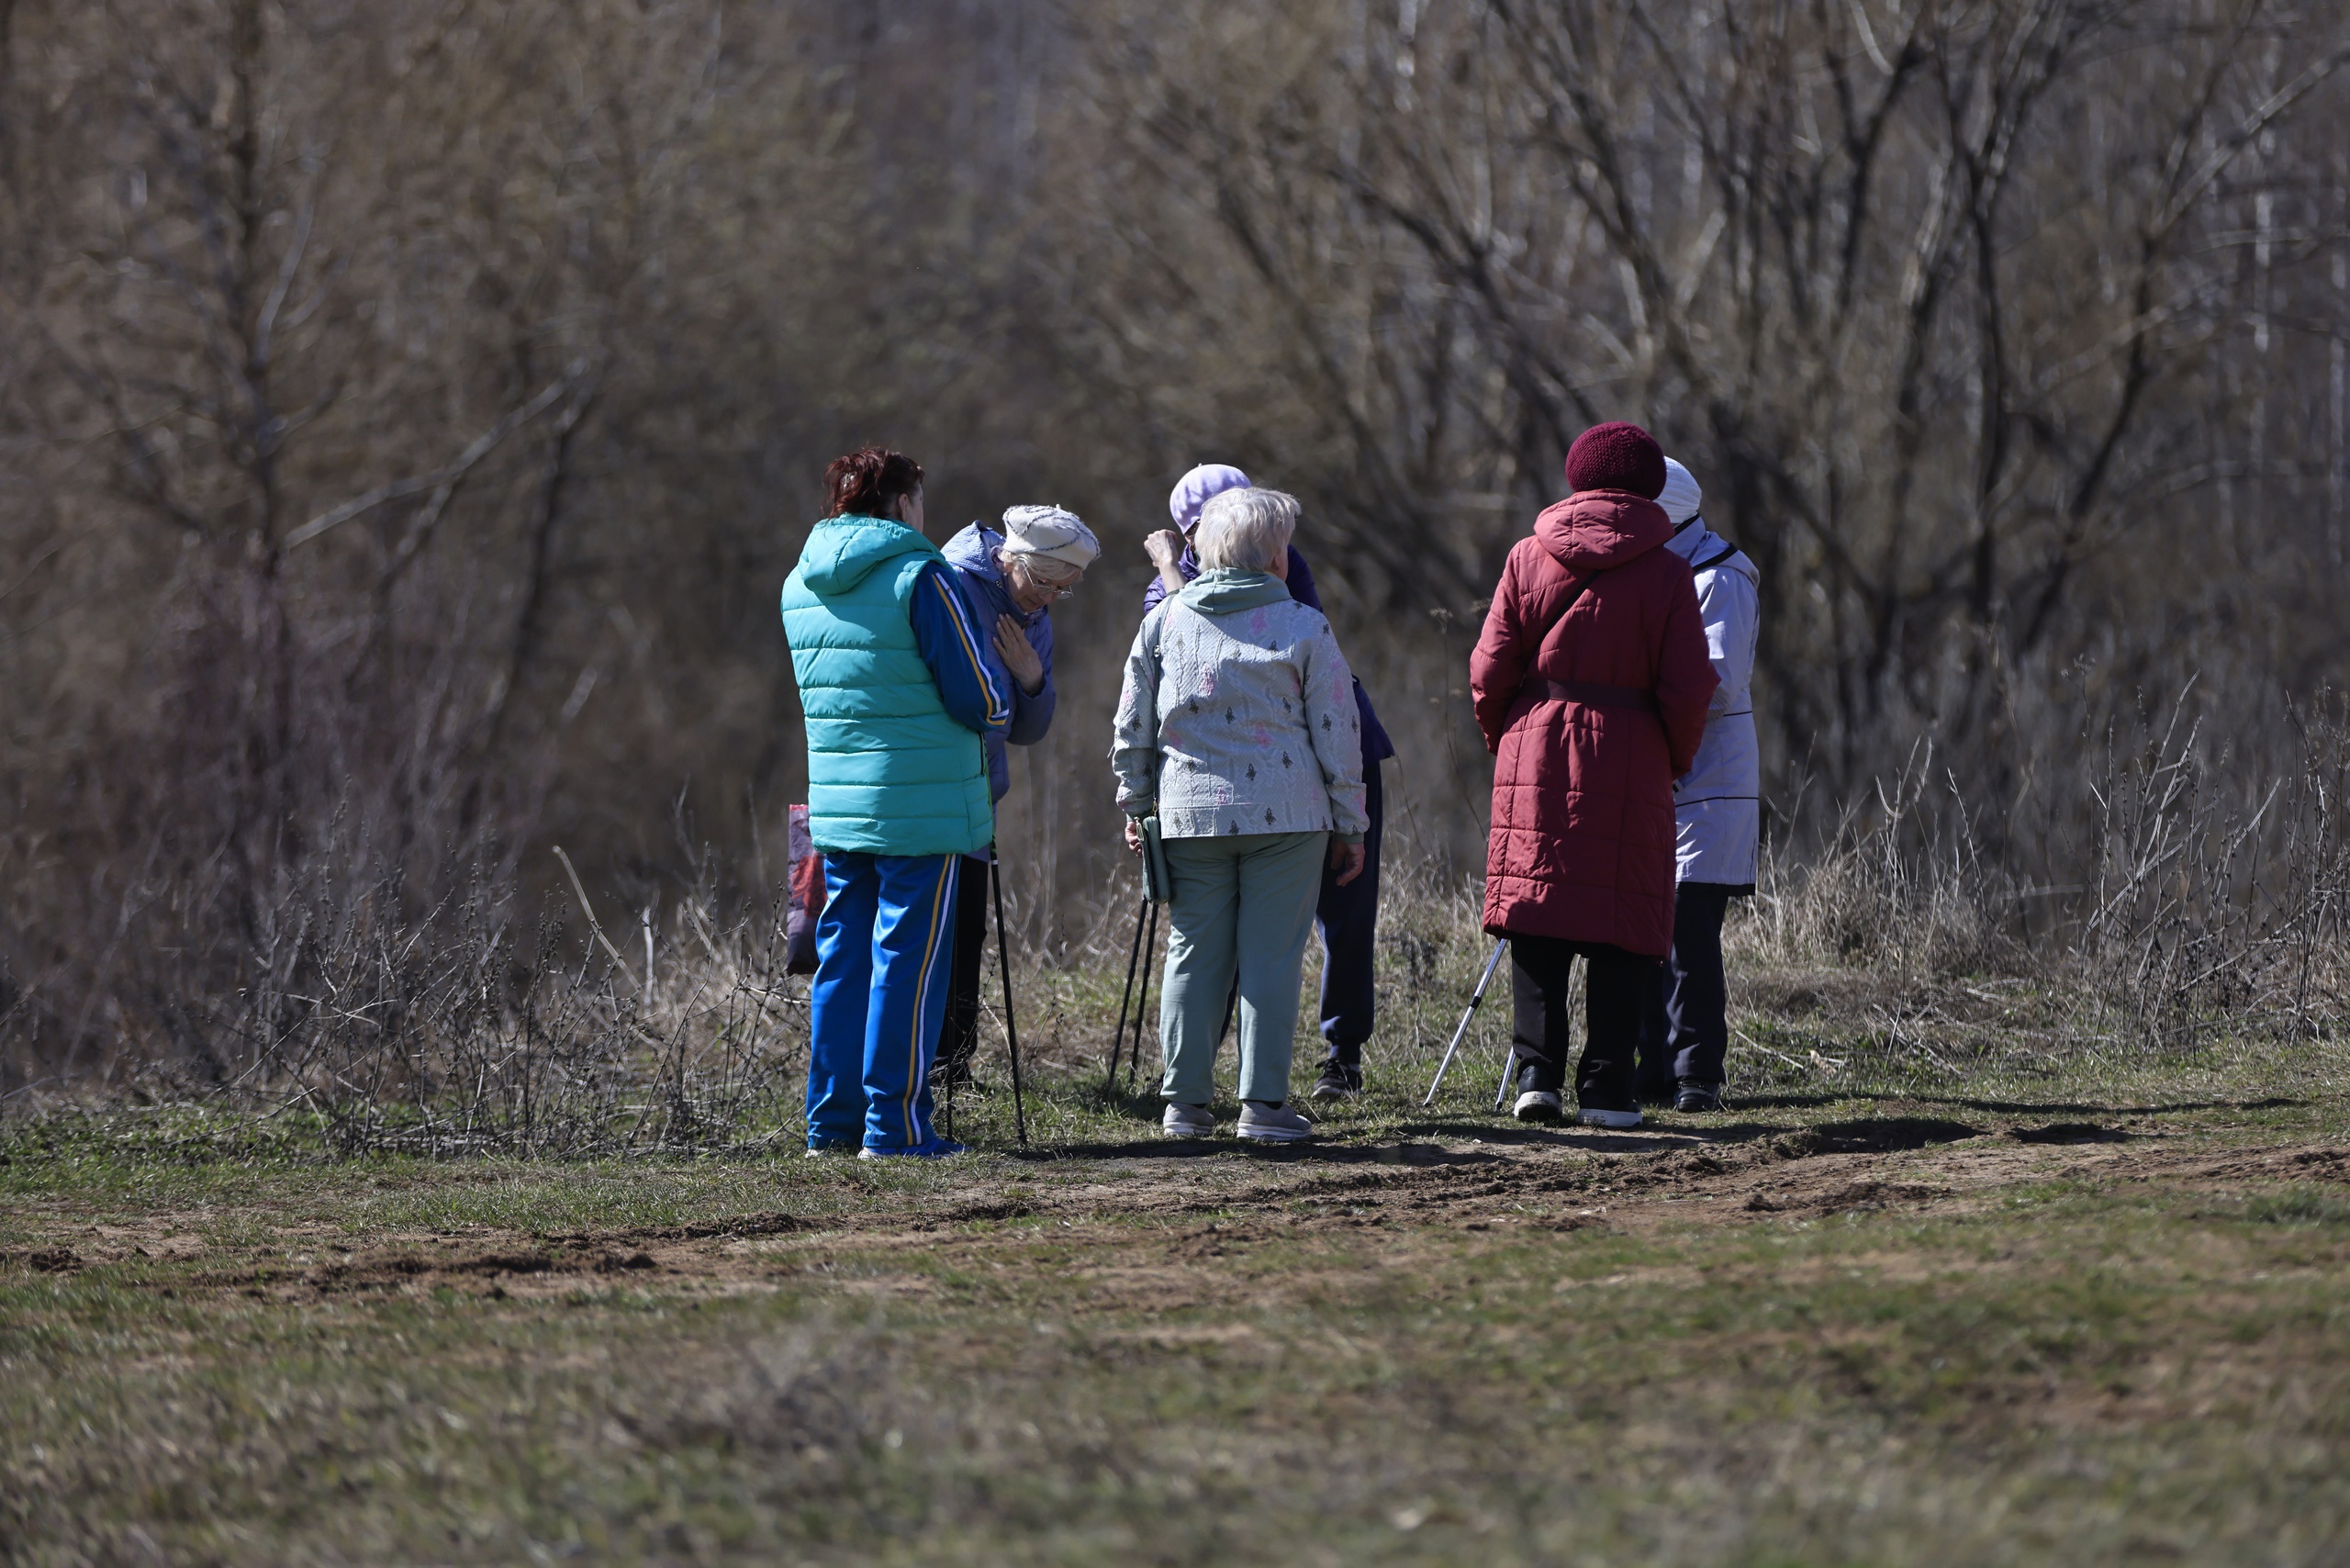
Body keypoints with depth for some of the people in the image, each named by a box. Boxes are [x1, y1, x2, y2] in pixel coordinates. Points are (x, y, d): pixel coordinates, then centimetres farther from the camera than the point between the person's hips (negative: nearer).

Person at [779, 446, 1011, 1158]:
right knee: (908, 962, -3)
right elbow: (980, 700, -11)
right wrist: (998, 703, 13)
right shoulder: (919, 578, -11)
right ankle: (894, 1124, -3)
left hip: (835, 802, 7)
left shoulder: (800, 585, 10)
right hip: (921, 806, -6)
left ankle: (833, 1119, 13)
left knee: (842, 958, 12)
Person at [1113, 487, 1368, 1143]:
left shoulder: (1164, 622, 6)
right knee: (1272, 958, 0)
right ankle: (1263, 1102, -2)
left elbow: (1133, 726, 10)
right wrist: (1349, 826, 8)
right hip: (1287, 817, -3)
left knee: (1194, 953, 8)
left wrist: (1135, 805, 22)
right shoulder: (1305, 627, -1)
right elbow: (1337, 732, 1)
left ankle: (1184, 1101, 9)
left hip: (1190, 813, 3)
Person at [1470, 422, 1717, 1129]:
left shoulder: (1529, 559, 3)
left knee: (1537, 917, 7)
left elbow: (1489, 671, 1)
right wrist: (1675, 759, 13)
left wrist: (1504, 742, 18)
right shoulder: (1666, 573, -2)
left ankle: (1537, 1071, -2)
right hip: (1630, 769, -1)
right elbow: (1687, 690, -5)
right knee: (1621, 928, 3)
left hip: (1536, 759, 2)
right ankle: (1606, 1090, 0)